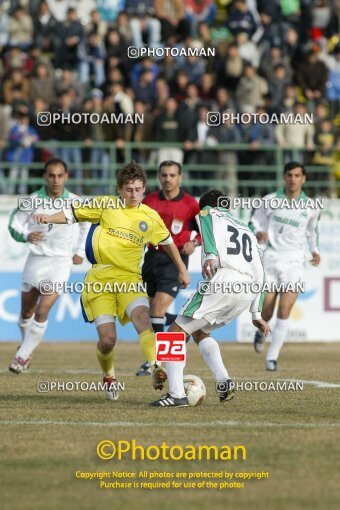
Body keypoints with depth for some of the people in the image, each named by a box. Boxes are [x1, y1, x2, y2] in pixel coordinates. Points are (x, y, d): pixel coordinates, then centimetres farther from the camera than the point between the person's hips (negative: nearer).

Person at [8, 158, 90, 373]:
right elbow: (14, 226, 0)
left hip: (61, 262, -2)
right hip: (36, 259, 2)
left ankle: (23, 356, -5)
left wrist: (81, 252, 12)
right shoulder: (33, 201, -7)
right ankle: (28, 349, 36)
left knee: (42, 311, -15)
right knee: (27, 311, 12)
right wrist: (26, 236, -21)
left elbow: (87, 224, 14)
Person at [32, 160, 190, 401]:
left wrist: (182, 270, 30)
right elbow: (73, 214, 8)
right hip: (100, 280, -1)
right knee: (107, 339, -9)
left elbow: (168, 241, 25)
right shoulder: (106, 205, 3)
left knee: (142, 318, -30)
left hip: (130, 280, 1)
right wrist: (49, 218, -10)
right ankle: (109, 377, 21)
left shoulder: (150, 217, 8)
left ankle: (157, 369, -43)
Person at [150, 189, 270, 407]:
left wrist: (211, 255, -27)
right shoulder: (247, 230, 35)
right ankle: (224, 381, 6)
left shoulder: (210, 213, 18)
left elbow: (207, 226, -8)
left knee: (176, 332, 1)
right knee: (199, 332, 26)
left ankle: (176, 394, -13)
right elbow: (258, 272, 30)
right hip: (248, 292, 7)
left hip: (222, 281, -7)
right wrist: (256, 314, 32)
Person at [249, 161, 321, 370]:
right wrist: (258, 232, -12)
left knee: (284, 312, -13)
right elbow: (254, 222, 10)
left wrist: (315, 250, 9)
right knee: (265, 315, -1)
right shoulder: (270, 200, 2)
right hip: (271, 259, 0)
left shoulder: (311, 207, 5)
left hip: (294, 261, 0)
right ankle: (261, 332, 36)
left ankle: (272, 358, -6)